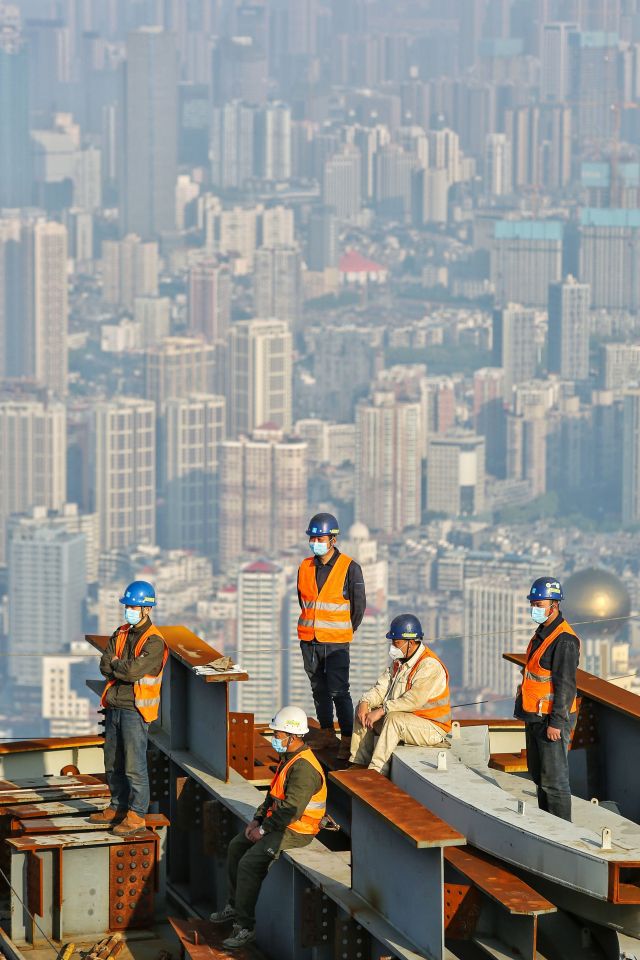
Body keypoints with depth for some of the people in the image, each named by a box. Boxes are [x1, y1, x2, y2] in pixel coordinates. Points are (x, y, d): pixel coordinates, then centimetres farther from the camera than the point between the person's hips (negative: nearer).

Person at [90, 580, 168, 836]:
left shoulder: (154, 641, -12)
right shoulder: (121, 634, 12)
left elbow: (134, 671, -21)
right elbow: (105, 666, 3)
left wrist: (116, 664, -4)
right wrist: (125, 669, -12)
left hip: (136, 710, -8)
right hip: (114, 707, 8)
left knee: (134, 765, -6)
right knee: (113, 764, 15)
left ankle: (137, 815, -1)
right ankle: (118, 808, 26)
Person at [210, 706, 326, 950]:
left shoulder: (303, 768, -25)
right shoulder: (288, 758, 9)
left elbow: (291, 809, -28)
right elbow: (274, 794, 18)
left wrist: (263, 830, -18)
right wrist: (258, 819, 7)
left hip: (295, 831, -11)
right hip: (278, 823, 11)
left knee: (249, 863, -21)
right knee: (236, 846, 19)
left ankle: (245, 927, -16)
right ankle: (234, 905, 30)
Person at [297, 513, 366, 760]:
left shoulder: (349, 568, -7)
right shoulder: (305, 567, 6)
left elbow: (359, 605, 1)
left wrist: (345, 632, 8)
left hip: (336, 642, -5)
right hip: (309, 640, 5)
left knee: (338, 691, -10)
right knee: (319, 689, 13)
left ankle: (348, 739, -7)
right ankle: (326, 733, 24)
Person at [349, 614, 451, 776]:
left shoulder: (430, 665, -21)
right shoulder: (399, 661, 9)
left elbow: (414, 700, -30)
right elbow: (382, 688, 7)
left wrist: (382, 710, -28)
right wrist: (365, 702, -14)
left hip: (431, 728, -9)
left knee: (394, 719, -34)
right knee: (364, 712, 0)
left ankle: (376, 771, -32)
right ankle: (359, 764, -2)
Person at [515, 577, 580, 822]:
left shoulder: (564, 640, -18)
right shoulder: (542, 634, 13)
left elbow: (566, 685, -21)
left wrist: (556, 722, -23)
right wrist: (527, 713, 22)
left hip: (552, 720, -10)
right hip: (535, 718, 10)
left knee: (554, 780, -7)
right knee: (539, 775, 16)